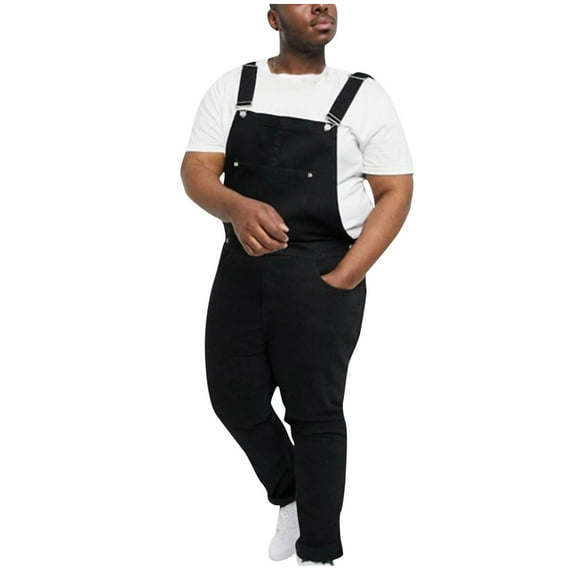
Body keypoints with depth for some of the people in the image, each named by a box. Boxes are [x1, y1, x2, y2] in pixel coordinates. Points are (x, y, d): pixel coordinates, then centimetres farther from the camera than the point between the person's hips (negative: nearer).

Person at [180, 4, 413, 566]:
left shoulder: (362, 95, 1)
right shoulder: (233, 87, 7)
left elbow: (395, 192, 0)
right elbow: (196, 171, -2)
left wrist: (342, 279, -11)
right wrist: (237, 207, -26)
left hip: (320, 277, -3)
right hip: (241, 268, 3)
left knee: (315, 414, 2)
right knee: (235, 400, 10)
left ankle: (319, 553, 17)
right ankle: (291, 500, 38)